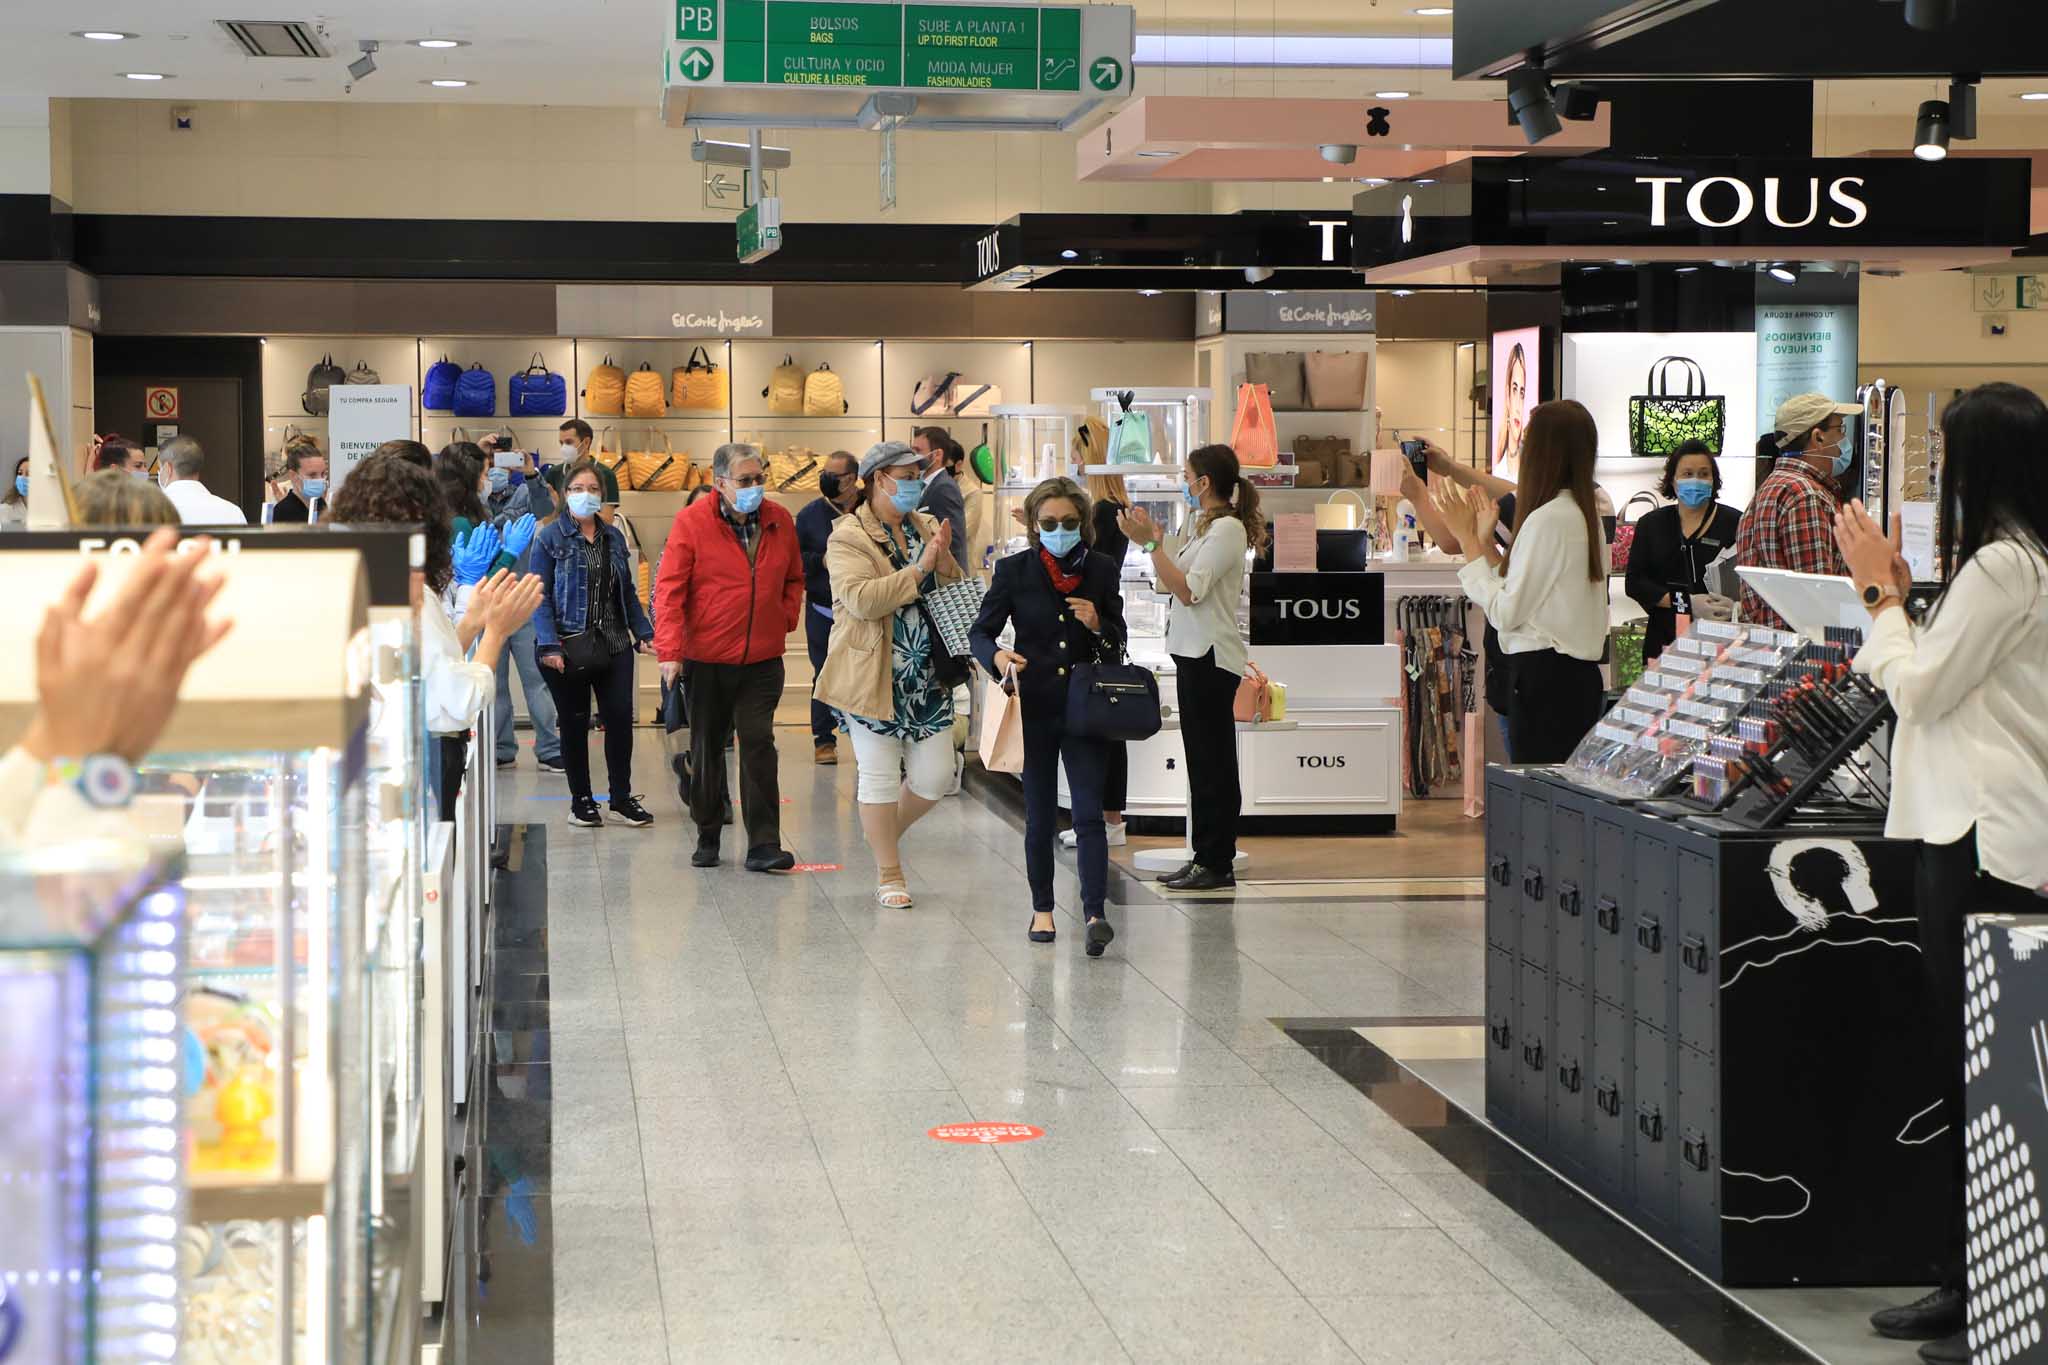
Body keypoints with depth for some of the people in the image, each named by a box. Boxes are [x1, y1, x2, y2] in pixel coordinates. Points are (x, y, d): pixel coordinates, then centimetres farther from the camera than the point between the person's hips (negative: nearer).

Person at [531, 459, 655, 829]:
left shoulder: (613, 537, 12)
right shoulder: (550, 538, -4)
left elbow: (627, 591, 17)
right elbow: (540, 596, -9)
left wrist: (643, 632, 9)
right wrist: (549, 645, -18)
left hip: (615, 644, 4)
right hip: (569, 646, -4)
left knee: (620, 718, 1)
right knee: (575, 723, 5)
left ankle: (621, 797, 12)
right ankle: (581, 801, 15)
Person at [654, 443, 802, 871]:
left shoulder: (780, 522, 4)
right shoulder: (691, 522, -8)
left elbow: (793, 579, 20)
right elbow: (670, 589, -10)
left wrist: (786, 619, 5)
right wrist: (670, 651, -17)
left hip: (762, 660, 2)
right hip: (705, 659, -2)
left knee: (759, 746, -6)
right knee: (707, 750, 10)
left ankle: (764, 846, -7)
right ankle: (707, 838, 23)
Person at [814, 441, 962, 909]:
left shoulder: (927, 527, 10)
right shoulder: (848, 538, -9)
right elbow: (860, 599, -23)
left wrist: (944, 559, -9)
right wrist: (919, 569, -22)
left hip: (928, 676, 6)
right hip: (874, 675, -6)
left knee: (934, 778, 6)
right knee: (880, 777, 2)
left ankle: (886, 833, 33)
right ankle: (889, 874, 15)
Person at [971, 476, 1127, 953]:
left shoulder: (1101, 569, 3)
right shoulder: (1014, 570, -2)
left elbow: (1118, 640, 11)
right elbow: (980, 632, -1)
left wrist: (1098, 625, -12)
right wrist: (997, 657, -23)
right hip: (1034, 707, 0)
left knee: (1088, 813, -9)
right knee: (1040, 816, 9)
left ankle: (1094, 914, -14)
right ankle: (1042, 908, 24)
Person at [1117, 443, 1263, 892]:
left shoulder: (1227, 528, -13)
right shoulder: (1203, 525, 16)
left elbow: (1188, 590, -22)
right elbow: (1172, 582, 16)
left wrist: (1151, 543, -22)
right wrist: (1149, 537, 11)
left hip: (1211, 656, -10)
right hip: (1194, 653, 10)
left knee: (1212, 762, -5)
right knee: (1203, 760, 12)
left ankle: (1218, 864, -1)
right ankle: (1205, 857, 17)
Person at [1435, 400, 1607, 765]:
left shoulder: (1548, 519, -15)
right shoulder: (1584, 512, 13)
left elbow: (1506, 613, -14)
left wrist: (1469, 540, -7)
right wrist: (1487, 542, 14)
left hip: (1543, 676, -9)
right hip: (1578, 675, 9)